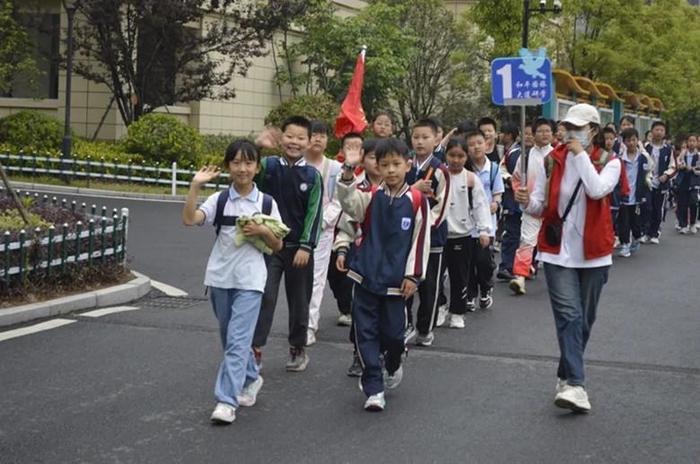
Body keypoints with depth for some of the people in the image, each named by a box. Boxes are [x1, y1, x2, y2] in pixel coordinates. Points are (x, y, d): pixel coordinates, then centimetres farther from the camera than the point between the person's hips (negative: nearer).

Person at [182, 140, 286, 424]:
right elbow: (189, 219, -15)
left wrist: (263, 231, -12)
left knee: (237, 339, -11)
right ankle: (251, 379, 39)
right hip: (219, 277, 3)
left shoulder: (266, 203, 2)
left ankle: (226, 400, -13)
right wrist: (195, 186, -22)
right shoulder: (219, 200, 1)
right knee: (230, 337, 16)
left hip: (250, 280, -2)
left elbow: (278, 245, 7)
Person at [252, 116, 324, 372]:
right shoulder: (268, 165, -2)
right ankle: (255, 349, -5)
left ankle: (298, 349, 25)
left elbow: (314, 213, -4)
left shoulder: (312, 175, -2)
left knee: (299, 301, 11)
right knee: (264, 297, -8)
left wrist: (306, 247, -11)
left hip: (299, 248, 1)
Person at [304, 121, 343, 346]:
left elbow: (336, 202, 0)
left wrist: (320, 222, -11)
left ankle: (309, 327, -2)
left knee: (316, 278, -4)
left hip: (322, 229, -1)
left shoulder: (335, 168, 2)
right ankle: (309, 317, 22)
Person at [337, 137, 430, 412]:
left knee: (392, 332, 7)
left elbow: (421, 241, -2)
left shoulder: (417, 201, -4)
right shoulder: (371, 197, 0)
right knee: (365, 332, 0)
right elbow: (348, 203, -20)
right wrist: (349, 171, -34)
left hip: (396, 281, -1)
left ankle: (393, 366, 40)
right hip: (366, 276, 2)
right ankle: (373, 389, 7)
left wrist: (413, 276, -5)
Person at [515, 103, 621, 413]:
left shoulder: (609, 162, -1)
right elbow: (540, 206, 3)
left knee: (584, 319, 11)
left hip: (593, 254, 1)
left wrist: (581, 154, -16)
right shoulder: (553, 160, 3)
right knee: (568, 315, -13)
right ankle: (575, 385, -18)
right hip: (558, 252, -1)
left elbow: (597, 190, -22)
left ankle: (566, 376, 28)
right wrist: (527, 202, -19)